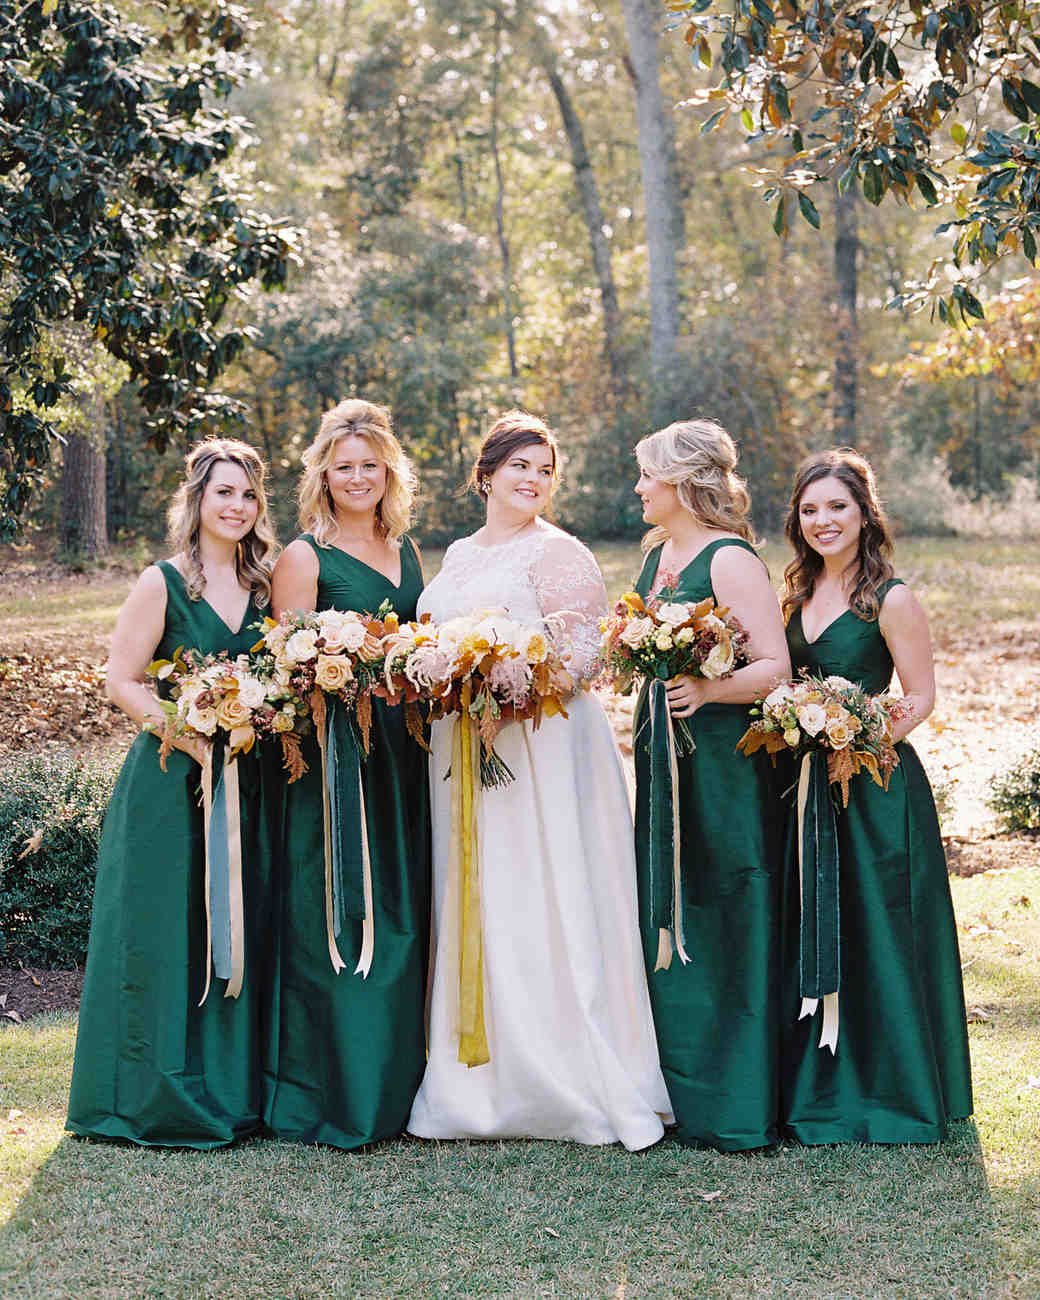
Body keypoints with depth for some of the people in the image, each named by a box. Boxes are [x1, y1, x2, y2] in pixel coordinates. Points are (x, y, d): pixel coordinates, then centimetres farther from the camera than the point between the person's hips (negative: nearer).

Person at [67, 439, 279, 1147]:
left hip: (249, 781, 5)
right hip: (172, 783, -5)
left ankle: (231, 1088, 21)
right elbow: (123, 681, -8)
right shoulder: (162, 584, -6)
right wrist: (191, 736, -19)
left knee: (242, 929, 9)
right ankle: (160, 1093, 12)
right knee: (164, 931, -1)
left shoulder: (265, 583, 9)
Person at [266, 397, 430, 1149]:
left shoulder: (407, 549, 15)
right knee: (339, 916, -5)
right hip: (335, 750, -6)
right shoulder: (305, 556, -3)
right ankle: (338, 1093, 4)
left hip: (404, 749, 6)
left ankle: (399, 1080, 20)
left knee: (403, 911, 10)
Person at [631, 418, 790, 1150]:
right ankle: (677, 1084, 23)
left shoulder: (732, 560, -12)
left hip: (721, 759, -9)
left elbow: (776, 666, -19)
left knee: (722, 920, -4)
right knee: (662, 916, 12)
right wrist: (644, 718, 15)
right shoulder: (656, 553, 14)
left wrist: (705, 690, -31)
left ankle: (734, 1104, 5)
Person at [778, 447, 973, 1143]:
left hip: (874, 789, -6)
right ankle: (818, 1085, 25)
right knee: (808, 938, 12)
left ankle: (888, 1090, 14)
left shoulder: (892, 600, -10)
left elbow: (919, 698, -9)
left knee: (876, 933, 0)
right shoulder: (799, 592, 9)